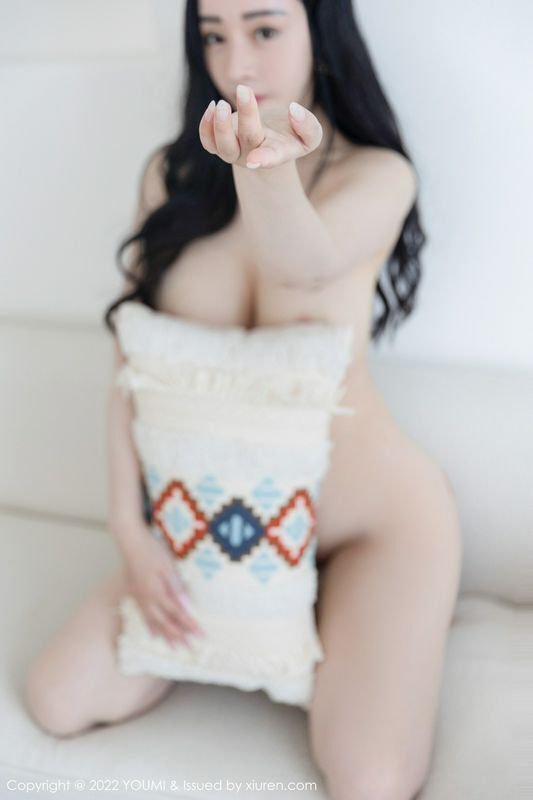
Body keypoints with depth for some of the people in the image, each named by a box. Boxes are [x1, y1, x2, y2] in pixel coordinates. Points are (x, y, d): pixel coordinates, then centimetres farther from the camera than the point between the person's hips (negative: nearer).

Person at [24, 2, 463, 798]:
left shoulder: (377, 174, -11)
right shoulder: (173, 173, -2)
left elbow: (308, 263, -34)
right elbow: (132, 352, -3)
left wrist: (268, 165, -57)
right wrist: (129, 524, -10)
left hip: (376, 514, -3)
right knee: (58, 701, -5)